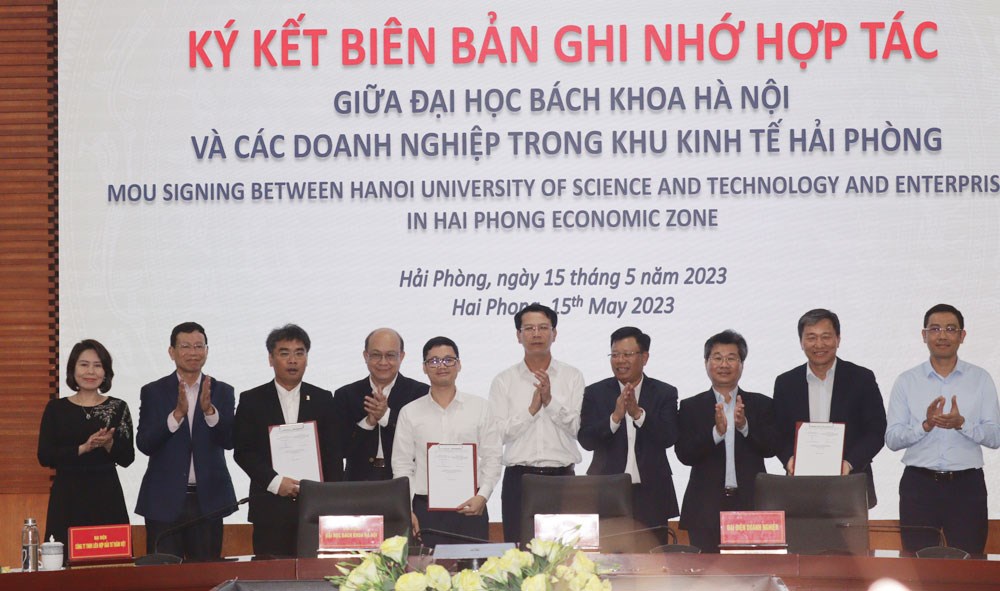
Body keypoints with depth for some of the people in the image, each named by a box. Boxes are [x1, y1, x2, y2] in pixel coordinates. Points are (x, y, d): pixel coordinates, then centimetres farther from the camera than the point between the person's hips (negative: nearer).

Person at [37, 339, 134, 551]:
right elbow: (44, 456, -3)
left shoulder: (118, 408, 7)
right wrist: (83, 448, -14)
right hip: (67, 496, 0)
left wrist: (109, 444, -15)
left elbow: (127, 458, 4)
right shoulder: (56, 408, 6)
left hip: (107, 496, 0)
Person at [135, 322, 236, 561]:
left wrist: (209, 409, -22)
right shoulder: (153, 392, 3)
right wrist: (177, 413, -19)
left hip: (208, 499, 1)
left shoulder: (222, 392, 7)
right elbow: (144, 444, -7)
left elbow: (229, 440, -5)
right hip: (164, 500, -1)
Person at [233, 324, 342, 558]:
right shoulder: (252, 401, 7)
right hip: (270, 508, -1)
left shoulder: (323, 400, 11)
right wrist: (275, 481, -11)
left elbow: (333, 453, 9)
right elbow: (242, 451, 1)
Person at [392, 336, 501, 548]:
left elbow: (491, 458, 6)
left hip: (470, 508, 0)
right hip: (425, 508, 0)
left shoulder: (480, 408, 8)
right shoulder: (409, 413, 8)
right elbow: (402, 465, 7)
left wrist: (482, 496, -7)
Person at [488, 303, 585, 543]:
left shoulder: (572, 377, 7)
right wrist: (532, 408, -11)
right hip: (519, 476, 0)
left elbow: (578, 427, -3)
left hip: (562, 476, 0)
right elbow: (499, 433, -3)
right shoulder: (504, 381, 6)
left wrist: (550, 400, -14)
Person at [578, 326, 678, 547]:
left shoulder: (665, 394, 6)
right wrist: (615, 417, -19)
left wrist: (638, 413, -20)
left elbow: (669, 437, -7)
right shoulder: (595, 393, 6)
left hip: (650, 497, 0)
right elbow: (586, 440, -5)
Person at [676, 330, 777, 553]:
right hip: (706, 509, 0)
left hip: (750, 506, 0)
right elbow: (684, 455, -3)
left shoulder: (761, 405, 11)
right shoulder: (691, 407, 8)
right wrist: (716, 432, -18)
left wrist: (745, 426, -17)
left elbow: (771, 448, 0)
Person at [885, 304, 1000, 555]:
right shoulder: (906, 381, 6)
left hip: (967, 485, 0)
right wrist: (926, 425, -17)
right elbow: (892, 439, 0)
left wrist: (961, 423, -17)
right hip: (919, 484, 0)